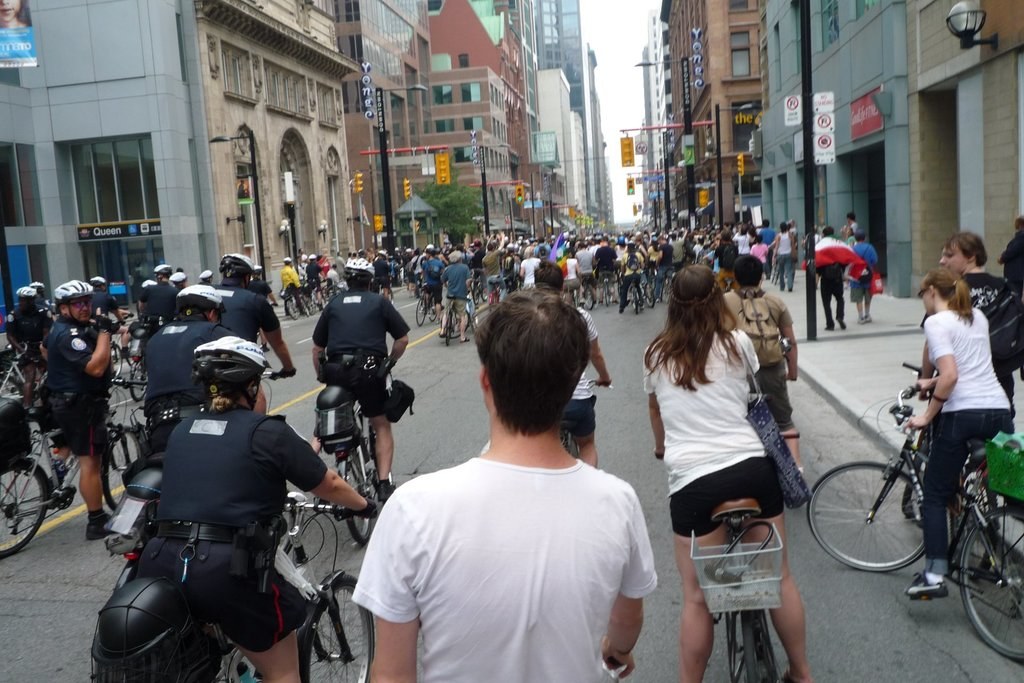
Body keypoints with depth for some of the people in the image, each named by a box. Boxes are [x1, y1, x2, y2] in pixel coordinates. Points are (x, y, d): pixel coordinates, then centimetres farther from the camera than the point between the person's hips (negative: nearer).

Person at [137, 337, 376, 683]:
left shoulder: (181, 431, 14)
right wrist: (365, 506, 28)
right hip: (227, 570, -5)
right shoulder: (268, 432, -2)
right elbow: (330, 485, 8)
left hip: (160, 565, 5)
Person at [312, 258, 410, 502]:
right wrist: (389, 363, 20)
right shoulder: (380, 302, 10)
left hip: (336, 371, 2)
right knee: (381, 426, 12)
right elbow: (403, 339, 6)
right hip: (369, 370, -2)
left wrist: (322, 376, 25)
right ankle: (384, 483, 3)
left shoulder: (333, 305, 16)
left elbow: (317, 348, 15)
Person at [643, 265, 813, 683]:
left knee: (697, 597, 9)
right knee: (780, 576, 19)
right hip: (752, 466, 2)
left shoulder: (656, 355, 5)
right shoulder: (737, 343, 3)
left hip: (693, 479, -1)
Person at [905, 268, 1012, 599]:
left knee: (935, 496, 2)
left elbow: (950, 377, -16)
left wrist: (926, 417, -9)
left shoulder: (936, 322, -4)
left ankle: (934, 575, -3)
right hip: (999, 410, 7)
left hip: (962, 414, -7)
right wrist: (934, 382, 32)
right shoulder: (977, 317, 18)